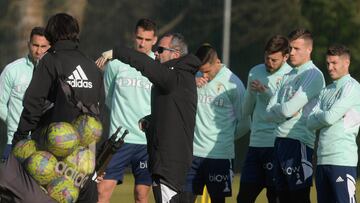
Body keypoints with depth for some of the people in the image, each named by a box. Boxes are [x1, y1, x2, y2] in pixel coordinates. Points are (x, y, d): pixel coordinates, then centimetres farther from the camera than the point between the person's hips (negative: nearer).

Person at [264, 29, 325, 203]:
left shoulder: (313, 75, -7)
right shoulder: (288, 77, 19)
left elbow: (288, 109, -15)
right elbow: (269, 113, 12)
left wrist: (277, 110, 4)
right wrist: (284, 110, -6)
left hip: (298, 142, -8)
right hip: (280, 141, 8)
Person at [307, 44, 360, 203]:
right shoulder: (326, 91, 19)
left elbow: (331, 117, -14)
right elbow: (311, 123, 11)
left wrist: (319, 116, 6)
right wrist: (325, 116, -5)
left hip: (343, 161, -8)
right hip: (323, 160, 8)